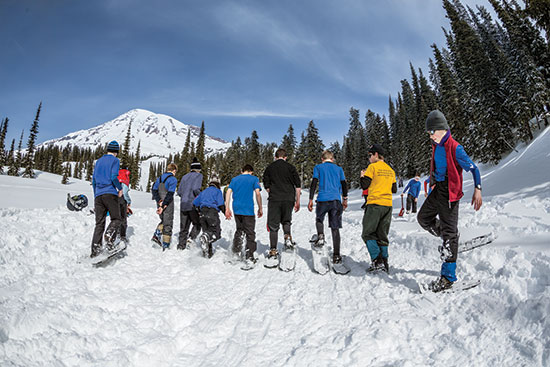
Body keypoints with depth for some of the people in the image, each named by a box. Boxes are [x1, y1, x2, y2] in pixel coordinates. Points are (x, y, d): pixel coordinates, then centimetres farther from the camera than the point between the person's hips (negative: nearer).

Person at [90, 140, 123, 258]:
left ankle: (95, 250, -1)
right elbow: (114, 177, -13)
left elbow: (93, 180, 20)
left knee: (99, 223, 5)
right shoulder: (115, 160, 1)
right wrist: (120, 189, 2)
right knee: (116, 219, 2)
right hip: (110, 193, -6)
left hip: (98, 195, 6)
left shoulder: (98, 161, 21)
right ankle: (109, 237, -24)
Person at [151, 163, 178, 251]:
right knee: (168, 224, 2)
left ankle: (156, 235, 4)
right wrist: (163, 206, -19)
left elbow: (154, 189, 4)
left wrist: (159, 201, -4)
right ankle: (166, 246, 5)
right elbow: (170, 194, -19)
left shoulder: (160, 178, 12)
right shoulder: (173, 179, -9)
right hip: (168, 205, -6)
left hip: (159, 204, 6)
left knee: (163, 221, 25)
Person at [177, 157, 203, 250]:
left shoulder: (185, 176, 15)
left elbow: (179, 192, 12)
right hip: (193, 204, -5)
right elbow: (196, 189, -17)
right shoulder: (199, 175, -2)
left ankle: (181, 246, 11)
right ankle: (191, 238, -10)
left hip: (183, 205, 5)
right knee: (197, 224, 12)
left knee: (184, 227, 12)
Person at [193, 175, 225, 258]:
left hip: (203, 213, 6)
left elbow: (195, 203, 22)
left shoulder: (204, 191, 23)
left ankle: (208, 252, 2)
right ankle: (205, 237, -36)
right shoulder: (218, 191, 6)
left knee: (207, 232, 12)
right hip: (212, 212, -6)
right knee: (216, 233, -5)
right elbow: (220, 204, -7)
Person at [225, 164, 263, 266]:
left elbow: (228, 193, 5)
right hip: (248, 210, -4)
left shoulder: (235, 179, 14)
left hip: (236, 209, 5)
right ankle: (249, 258, -4)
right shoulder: (254, 179, 3)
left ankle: (236, 252, 26)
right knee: (250, 234, 1)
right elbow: (257, 193, -6)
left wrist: (227, 209, 5)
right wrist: (260, 208, 1)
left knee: (239, 230, 21)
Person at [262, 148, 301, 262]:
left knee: (273, 225, 6)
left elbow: (266, 186, 8)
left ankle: (273, 251, 6)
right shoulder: (290, 167, 5)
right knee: (286, 220, 21)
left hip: (274, 200, 0)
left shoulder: (269, 168, 8)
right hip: (289, 199, 1)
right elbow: (298, 185, 1)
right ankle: (287, 237, -5)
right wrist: (297, 201, 7)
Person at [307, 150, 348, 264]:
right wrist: (345, 199, 22)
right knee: (335, 228, 4)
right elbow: (344, 184, 13)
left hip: (323, 199, -1)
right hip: (336, 200, 2)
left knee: (319, 219, 23)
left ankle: (320, 236, -5)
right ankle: (336, 256, 3)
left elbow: (314, 183, -2)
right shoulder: (339, 168, 14)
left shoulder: (318, 167, 7)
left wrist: (311, 200, -1)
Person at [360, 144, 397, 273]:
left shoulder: (373, 167, -5)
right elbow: (394, 189, 18)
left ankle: (377, 261, -8)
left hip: (374, 204, -7)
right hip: (388, 205, 7)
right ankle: (384, 263, 11)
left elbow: (364, 185, -8)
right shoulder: (390, 170, 15)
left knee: (368, 234, 1)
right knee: (382, 235, 12)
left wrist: (362, 176, 10)